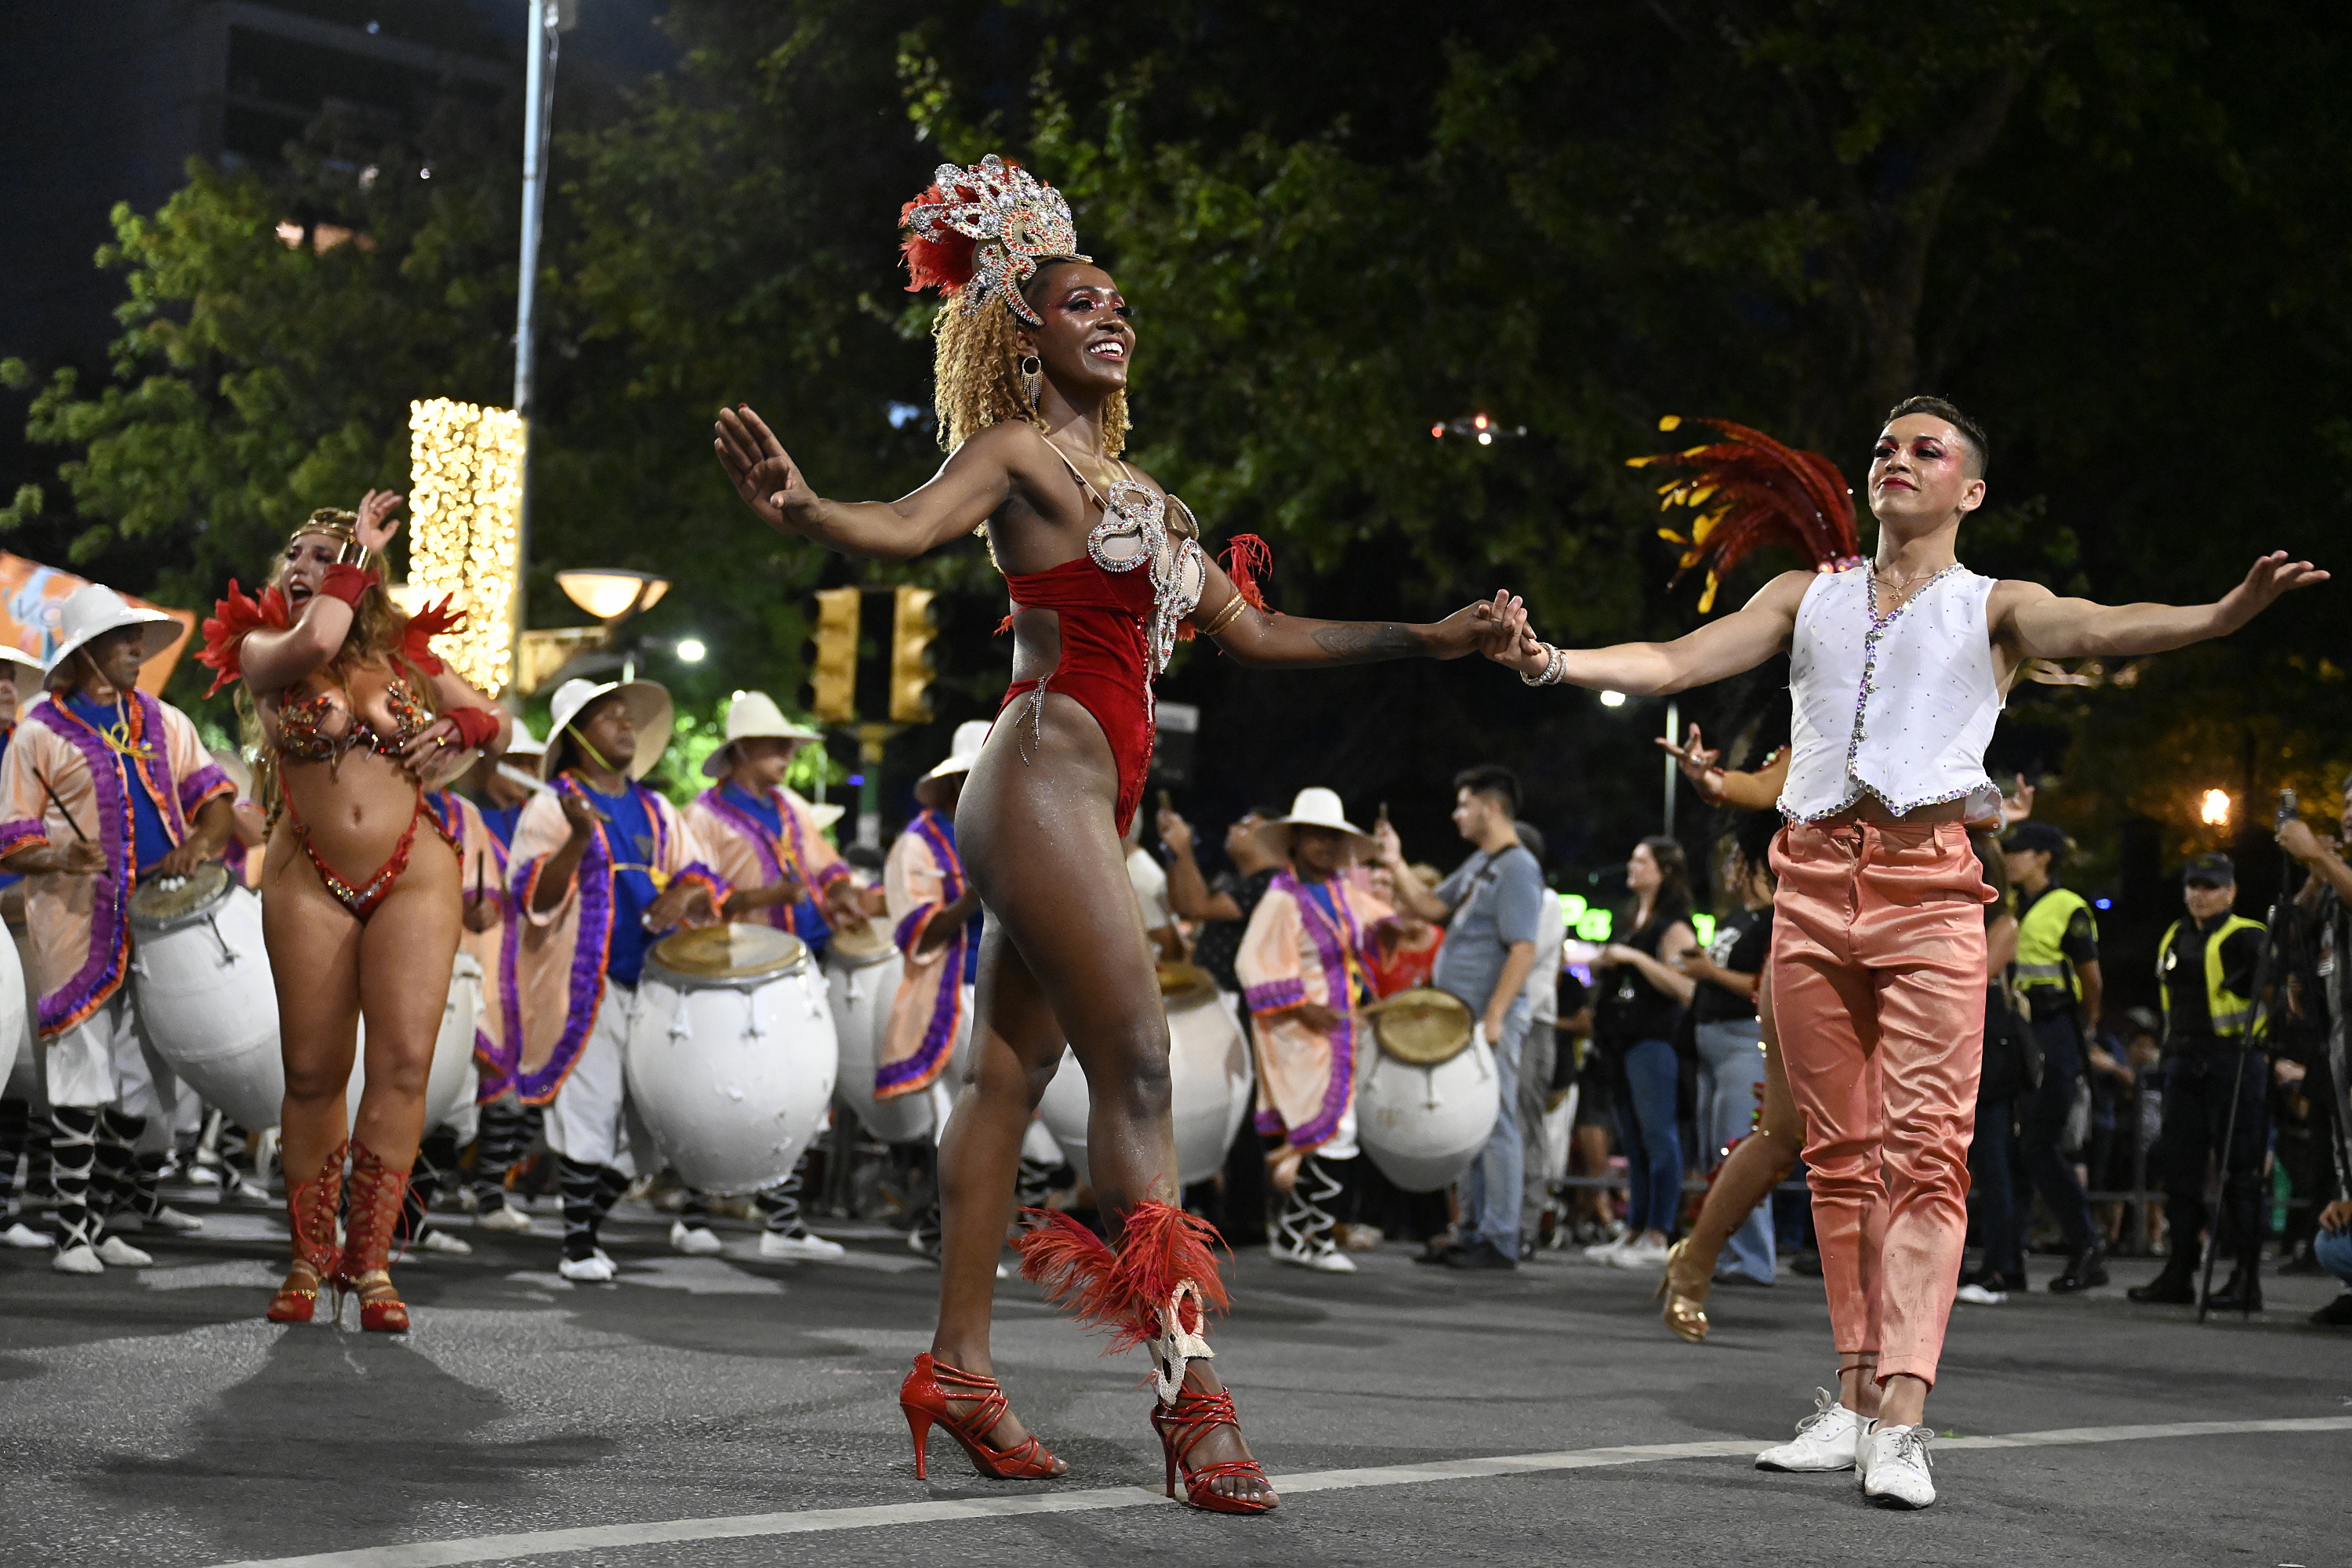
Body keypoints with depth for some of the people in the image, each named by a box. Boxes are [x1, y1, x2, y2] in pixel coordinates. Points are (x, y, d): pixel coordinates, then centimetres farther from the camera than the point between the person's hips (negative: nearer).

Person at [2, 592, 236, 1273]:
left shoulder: (165, 724, 15)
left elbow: (213, 797, 10)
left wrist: (200, 844, -11)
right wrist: (60, 858, -21)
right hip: (78, 928, -5)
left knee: (144, 1076, 9)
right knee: (82, 1076, -9)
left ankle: (104, 1214, 23)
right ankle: (73, 1230, -6)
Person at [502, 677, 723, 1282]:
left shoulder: (656, 812, 17)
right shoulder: (552, 807, 1)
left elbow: (705, 883, 14)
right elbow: (536, 897, -11)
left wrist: (685, 894, -9)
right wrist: (580, 838, -26)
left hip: (652, 984, 5)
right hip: (585, 986, -5)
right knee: (589, 1110, -9)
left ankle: (592, 1227, 19)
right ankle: (576, 1244, 1)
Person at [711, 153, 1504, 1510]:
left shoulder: (1130, 486, 22)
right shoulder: (1021, 451, -2)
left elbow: (1254, 632, 25)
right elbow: (911, 526, -22)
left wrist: (1425, 640, 26)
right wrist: (799, 511, -44)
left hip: (1093, 796, 9)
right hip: (1047, 775, -9)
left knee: (1017, 1071, 9)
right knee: (1136, 1063, -13)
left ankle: (960, 1369, 13)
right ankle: (1190, 1384, -15)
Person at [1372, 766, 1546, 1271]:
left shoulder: (1518, 868, -12)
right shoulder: (1478, 864, 17)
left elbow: (1523, 950, -20)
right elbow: (1431, 908, 23)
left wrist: (1493, 1019, -24)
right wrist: (1396, 865, 13)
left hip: (1492, 1020, -10)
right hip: (1460, 1018, 10)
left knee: (1494, 1126, -7)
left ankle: (1500, 1242, -5)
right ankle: (1475, 1232, 19)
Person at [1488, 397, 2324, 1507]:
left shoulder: (1995, 609, 9)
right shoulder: (1808, 599, 20)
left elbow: (2104, 629, -10)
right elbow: (1674, 663, 14)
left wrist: (2224, 614, -30)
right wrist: (1551, 662, -1)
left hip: (1927, 887, -3)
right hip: (1813, 885, 4)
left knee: (1923, 1151, -11)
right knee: (1839, 1153, 4)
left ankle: (1902, 1421, -17)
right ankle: (1856, 1395, 10)